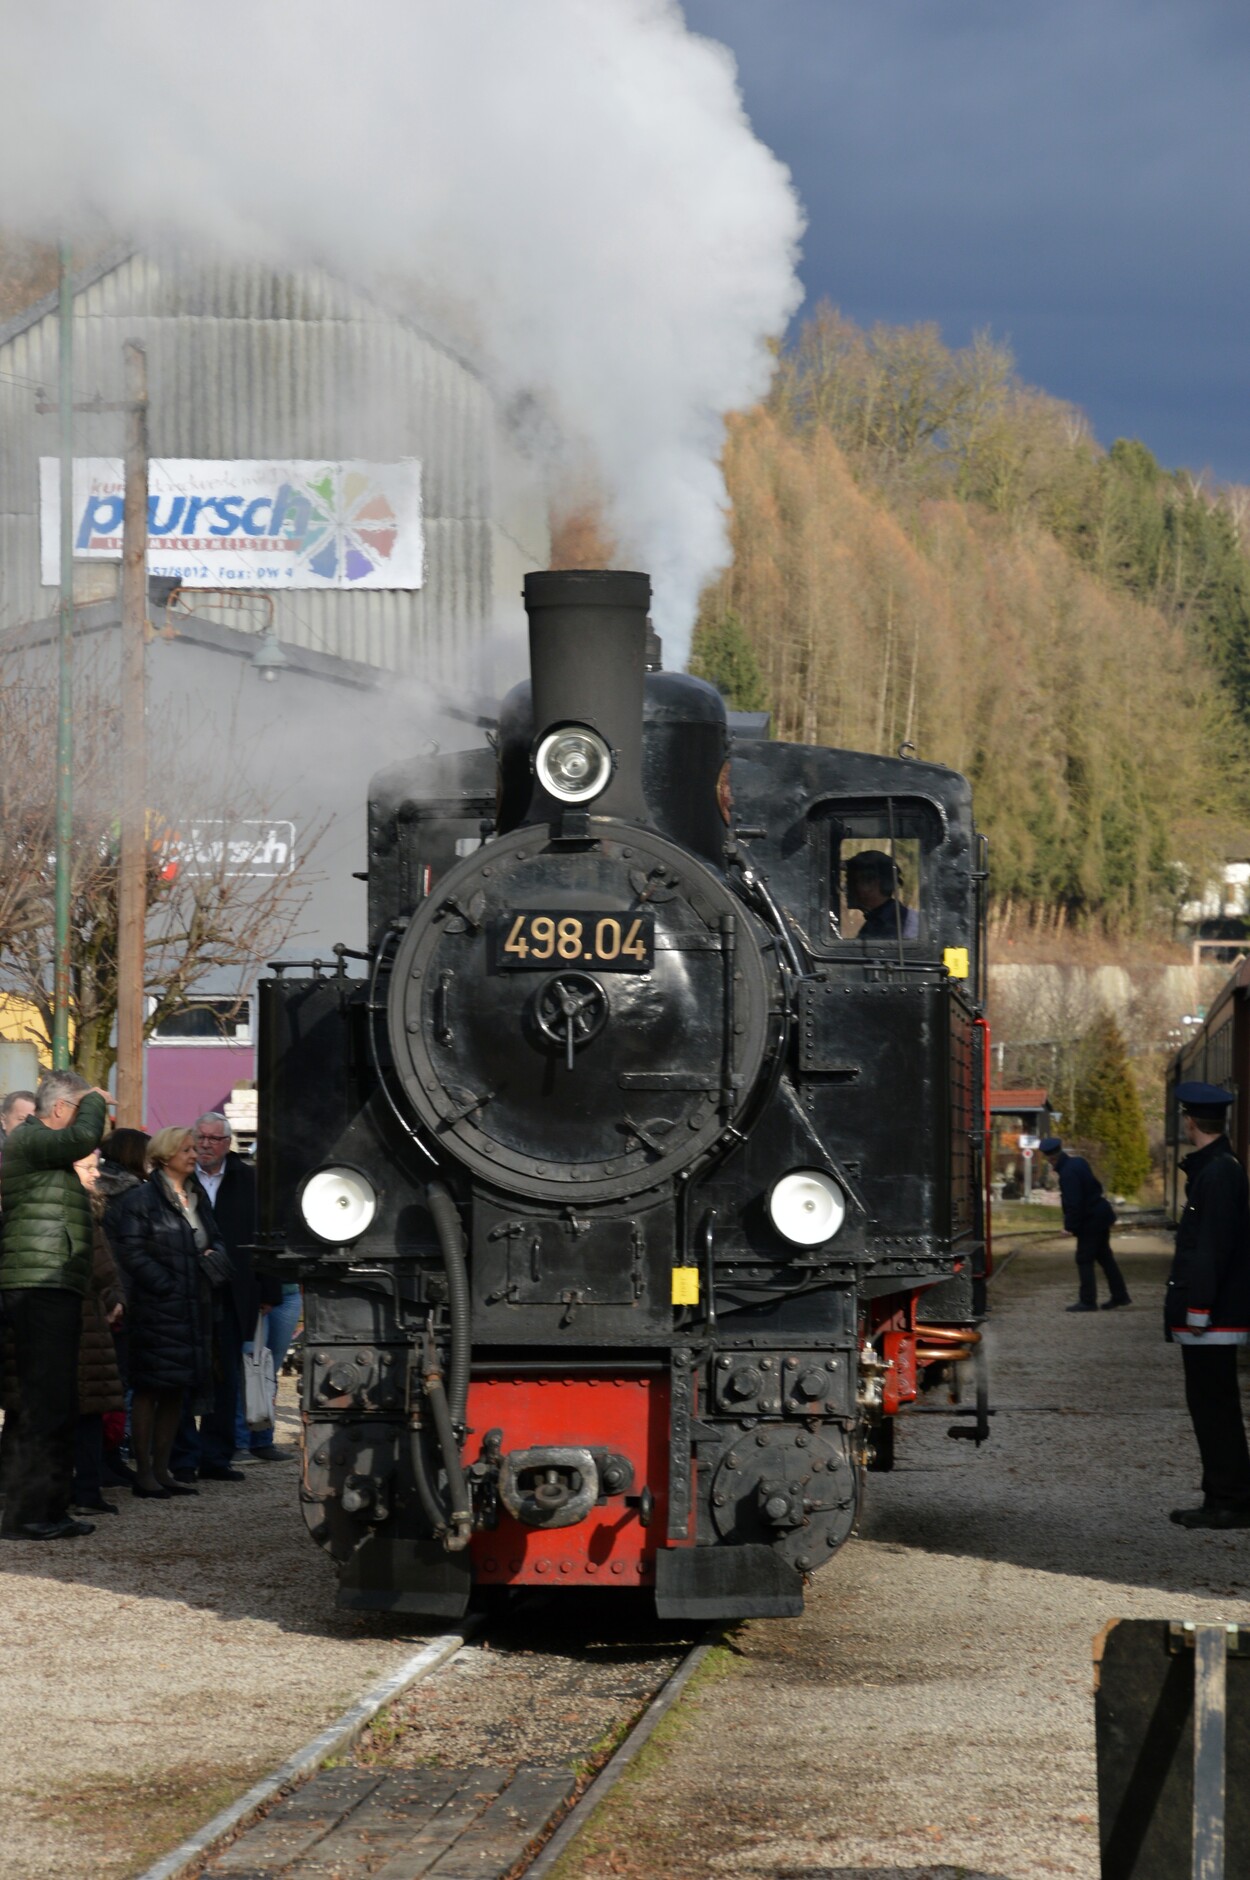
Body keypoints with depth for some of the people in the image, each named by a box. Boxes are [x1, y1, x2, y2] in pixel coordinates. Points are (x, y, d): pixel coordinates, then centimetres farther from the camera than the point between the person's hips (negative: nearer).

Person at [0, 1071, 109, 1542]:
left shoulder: (43, 1148, 23)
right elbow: (82, 1137, -25)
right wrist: (95, 1102, -8)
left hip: (55, 1291, 11)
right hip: (40, 1289, -11)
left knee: (57, 1407, 14)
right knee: (44, 1405, -12)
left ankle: (49, 1509, 20)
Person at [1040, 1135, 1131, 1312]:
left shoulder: (1067, 1174, -22)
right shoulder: (1078, 1162, 6)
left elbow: (1073, 1204, -24)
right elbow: (1097, 1186, 17)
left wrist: (1069, 1226, -15)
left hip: (1090, 1221, -10)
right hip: (1102, 1215, 10)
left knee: (1084, 1260, -2)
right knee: (1104, 1256, 17)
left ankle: (1087, 1301, 0)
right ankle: (1120, 1296, 22)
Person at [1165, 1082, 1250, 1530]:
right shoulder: (1212, 1168, 15)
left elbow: (1212, 1246, -22)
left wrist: (1198, 1309, -22)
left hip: (1211, 1320, -10)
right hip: (1207, 1316, 10)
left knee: (1214, 1407, -6)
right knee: (1209, 1405, 13)